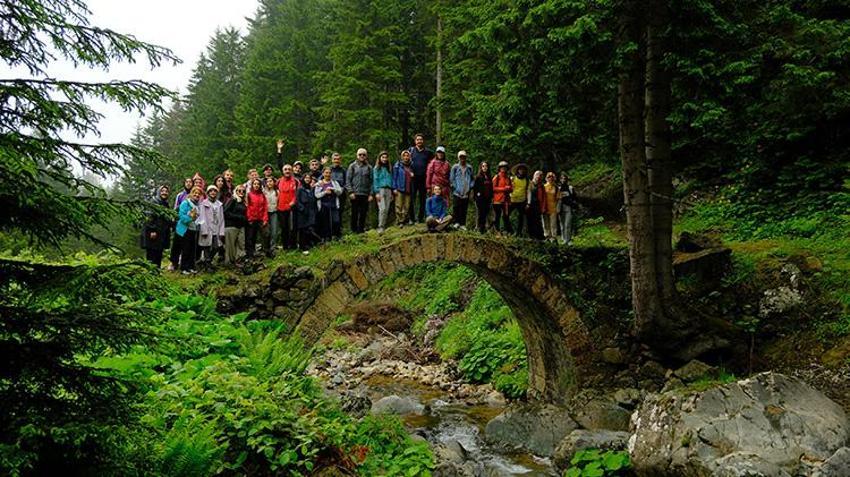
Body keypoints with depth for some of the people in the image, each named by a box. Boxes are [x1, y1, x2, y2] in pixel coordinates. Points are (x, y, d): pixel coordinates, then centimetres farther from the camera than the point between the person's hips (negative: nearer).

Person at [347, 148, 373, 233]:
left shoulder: (369, 167, 9)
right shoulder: (352, 166, 6)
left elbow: (371, 181, 7)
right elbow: (348, 179, 2)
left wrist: (371, 194, -1)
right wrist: (350, 192, -8)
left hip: (365, 194, 1)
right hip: (355, 194, -1)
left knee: (363, 214, 2)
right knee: (354, 213, 1)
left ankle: (361, 231, 8)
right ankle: (354, 231, 8)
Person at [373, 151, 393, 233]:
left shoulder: (388, 168, 18)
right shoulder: (377, 168, 4)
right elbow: (375, 180, -2)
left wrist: (391, 193, 13)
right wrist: (377, 192, -11)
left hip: (388, 190, 5)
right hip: (380, 189, -5)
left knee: (387, 209, 0)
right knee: (382, 208, -15)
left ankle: (384, 226, 5)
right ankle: (380, 227, -14)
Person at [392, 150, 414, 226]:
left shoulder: (411, 166, 14)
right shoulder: (398, 165, 2)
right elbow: (394, 177, -1)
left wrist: (412, 175, 6)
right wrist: (394, 188, -7)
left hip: (409, 189, 4)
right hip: (400, 189, -4)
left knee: (407, 207, 3)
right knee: (399, 206, -6)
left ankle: (403, 220, 9)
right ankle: (399, 221, -3)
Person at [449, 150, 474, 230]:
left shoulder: (469, 168, 10)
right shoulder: (455, 167, 1)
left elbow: (472, 178, 16)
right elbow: (451, 179, 2)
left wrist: (470, 187, 4)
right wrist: (455, 187, -6)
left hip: (466, 193, 3)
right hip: (457, 192, -3)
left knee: (464, 209, 4)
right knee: (456, 208, -6)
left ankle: (463, 224, 8)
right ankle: (456, 222, 2)